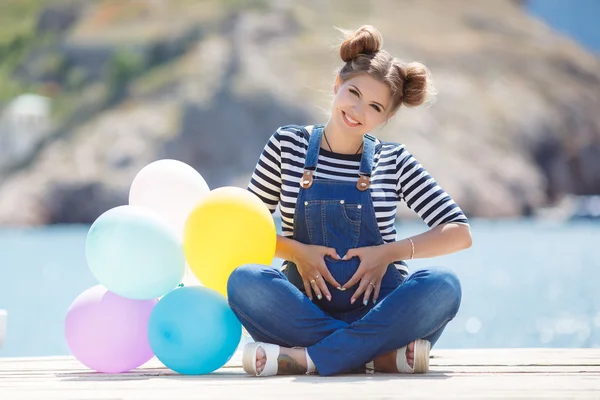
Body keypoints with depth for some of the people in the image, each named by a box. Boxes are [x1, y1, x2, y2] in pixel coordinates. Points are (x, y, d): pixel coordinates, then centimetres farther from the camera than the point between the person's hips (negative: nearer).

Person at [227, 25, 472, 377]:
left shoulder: (393, 161, 7)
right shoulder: (288, 144, 7)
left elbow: (459, 233, 4)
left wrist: (390, 252, -9)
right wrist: (295, 251, -8)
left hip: (377, 305, 0)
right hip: (308, 305, 0)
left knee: (443, 285, -30)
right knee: (244, 280, -30)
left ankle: (306, 358, -30)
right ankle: (384, 355, -27)